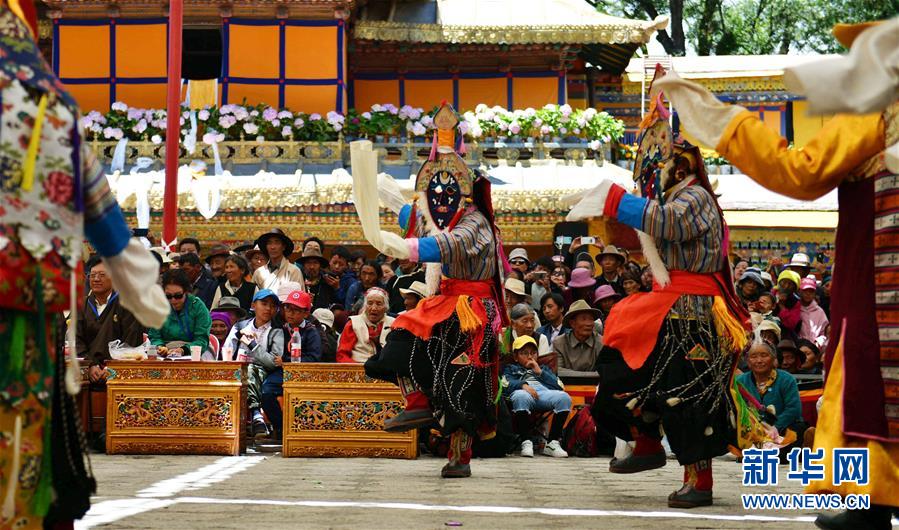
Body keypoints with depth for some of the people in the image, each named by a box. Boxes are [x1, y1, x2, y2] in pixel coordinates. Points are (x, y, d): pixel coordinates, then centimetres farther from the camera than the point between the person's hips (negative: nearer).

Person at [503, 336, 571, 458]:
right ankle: (526, 442, -37)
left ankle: (552, 443, -28)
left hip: (545, 393, 3)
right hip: (523, 392, -3)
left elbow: (559, 386, 22)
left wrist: (540, 372, 15)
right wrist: (523, 385, -10)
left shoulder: (544, 368, 42)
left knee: (564, 397, -31)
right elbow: (506, 384, 9)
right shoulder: (511, 368, 35)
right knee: (521, 397, -42)